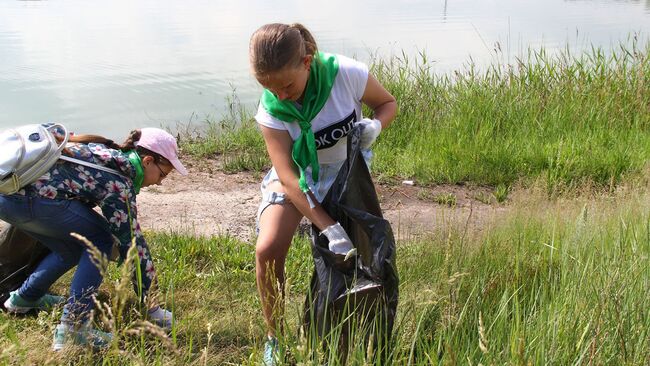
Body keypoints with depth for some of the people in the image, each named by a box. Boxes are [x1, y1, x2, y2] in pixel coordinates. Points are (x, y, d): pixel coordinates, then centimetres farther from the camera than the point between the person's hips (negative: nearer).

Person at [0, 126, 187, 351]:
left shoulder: (108, 153, 17)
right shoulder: (118, 183, -7)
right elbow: (132, 244, -4)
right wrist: (151, 306, 4)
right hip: (29, 197, -9)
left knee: (75, 248, 20)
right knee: (101, 240, 1)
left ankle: (24, 298, 34)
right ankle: (71, 329, -4)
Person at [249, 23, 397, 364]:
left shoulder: (347, 74, -27)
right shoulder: (270, 109, -24)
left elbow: (388, 102, -6)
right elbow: (289, 178, -27)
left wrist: (374, 125, -30)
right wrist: (329, 227, -35)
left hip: (344, 173, 1)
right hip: (296, 175, -1)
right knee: (268, 249, -19)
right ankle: (274, 336, 4)